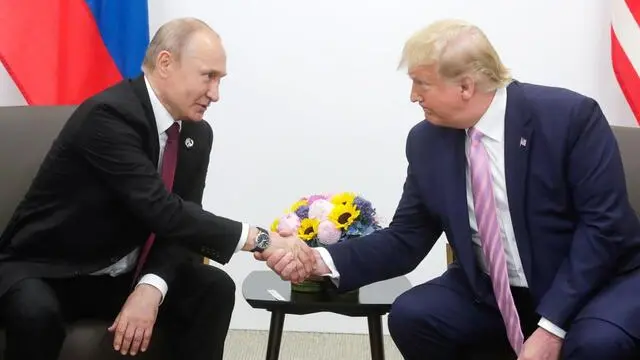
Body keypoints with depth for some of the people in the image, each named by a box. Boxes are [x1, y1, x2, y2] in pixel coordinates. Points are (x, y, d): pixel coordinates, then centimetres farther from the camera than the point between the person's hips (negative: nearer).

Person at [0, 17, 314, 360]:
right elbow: (162, 212, -32)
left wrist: (151, 288, -22)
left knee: (215, 288, -14)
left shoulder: (196, 134, 1)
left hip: (123, 276, 7)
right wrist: (260, 239, -32)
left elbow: (182, 221, -3)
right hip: (48, 271, -6)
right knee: (37, 312, -37)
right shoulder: (109, 114, -25)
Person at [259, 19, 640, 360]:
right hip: (492, 292, 5)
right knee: (410, 315, -19)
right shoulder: (427, 141, -4)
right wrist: (325, 261, -17)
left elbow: (603, 224, -20)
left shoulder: (570, 116, -18)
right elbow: (405, 240, 1)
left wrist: (551, 325, -27)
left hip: (598, 281, -4)